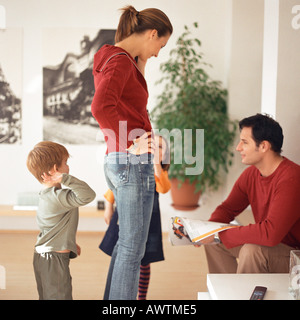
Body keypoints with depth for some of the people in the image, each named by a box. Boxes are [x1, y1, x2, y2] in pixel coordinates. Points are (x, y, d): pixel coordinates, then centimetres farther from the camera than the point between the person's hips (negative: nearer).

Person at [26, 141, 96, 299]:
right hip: (54, 258, -10)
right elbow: (87, 195, -35)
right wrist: (65, 178, -32)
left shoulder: (46, 195, 11)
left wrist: (70, 243, 28)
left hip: (42, 256, 10)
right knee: (59, 296, -4)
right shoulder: (58, 196, -22)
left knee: (47, 296, 17)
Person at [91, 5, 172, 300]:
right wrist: (131, 145, -25)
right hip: (133, 163, -10)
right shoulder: (120, 60, -14)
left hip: (116, 163, 10)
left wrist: (140, 63, 16)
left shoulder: (112, 59, 16)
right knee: (132, 247, 0)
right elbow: (101, 106, -31)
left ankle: (112, 297, 34)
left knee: (126, 239, 21)